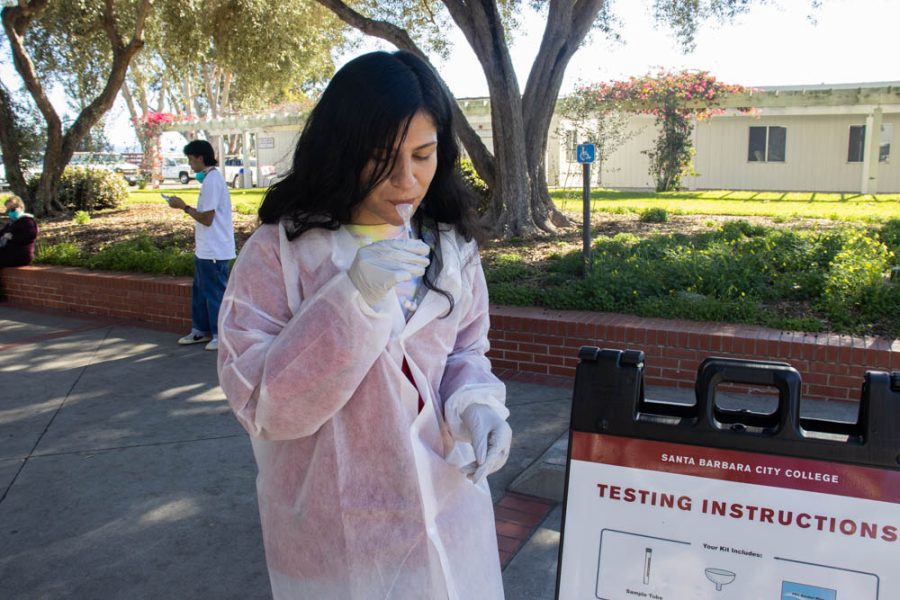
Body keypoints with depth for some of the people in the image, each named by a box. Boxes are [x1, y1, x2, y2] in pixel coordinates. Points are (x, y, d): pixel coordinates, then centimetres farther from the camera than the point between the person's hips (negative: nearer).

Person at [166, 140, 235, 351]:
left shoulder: (211, 181, -19)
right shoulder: (211, 178, 13)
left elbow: (206, 218, -21)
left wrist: (183, 206, -11)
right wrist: (197, 239, 20)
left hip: (213, 251, -10)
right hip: (206, 249, 10)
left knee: (215, 293, 0)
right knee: (200, 290, 18)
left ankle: (221, 335, 10)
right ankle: (201, 330, 28)